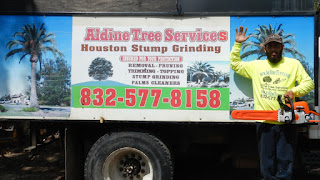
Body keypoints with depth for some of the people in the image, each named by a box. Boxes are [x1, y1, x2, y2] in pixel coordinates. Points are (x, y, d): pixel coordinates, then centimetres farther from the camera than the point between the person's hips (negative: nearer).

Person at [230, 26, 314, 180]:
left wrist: (294, 91, -12)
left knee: (285, 167, 1)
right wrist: (237, 44, 13)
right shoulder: (256, 66, 15)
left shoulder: (293, 64, 10)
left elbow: (309, 82, 7)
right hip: (264, 123, 2)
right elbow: (235, 64, 21)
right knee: (267, 167, 6)